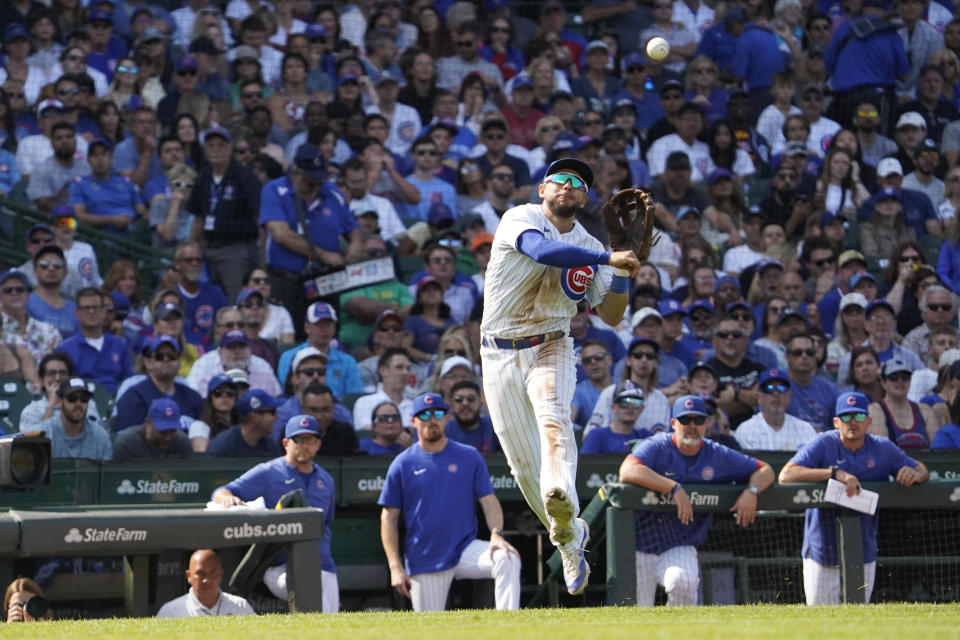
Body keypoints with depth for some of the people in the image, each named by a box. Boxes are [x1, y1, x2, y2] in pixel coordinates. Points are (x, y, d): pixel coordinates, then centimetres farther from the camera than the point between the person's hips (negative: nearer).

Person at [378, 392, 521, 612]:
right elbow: (389, 518, 4)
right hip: (425, 562, 0)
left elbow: (489, 501, 4)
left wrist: (496, 534, -18)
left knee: (507, 559, -28)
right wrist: (395, 567, -5)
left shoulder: (469, 457, 7)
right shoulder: (403, 464, 4)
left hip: (465, 550, 0)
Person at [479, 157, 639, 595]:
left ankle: (562, 501, -58)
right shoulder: (520, 218, -4)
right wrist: (608, 258, -30)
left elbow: (611, 316, 6)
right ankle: (570, 539, 21)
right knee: (524, 465, 0)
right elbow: (541, 250, -27)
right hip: (500, 356, 0)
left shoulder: (590, 248, 8)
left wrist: (621, 270, -9)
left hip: (551, 349, 0)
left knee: (553, 414, -32)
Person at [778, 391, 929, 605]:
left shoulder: (883, 449, 3)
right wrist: (835, 473, -32)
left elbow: (922, 470, 11)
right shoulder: (823, 445, -10)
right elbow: (786, 475, -22)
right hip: (823, 548, -3)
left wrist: (914, 473, -16)